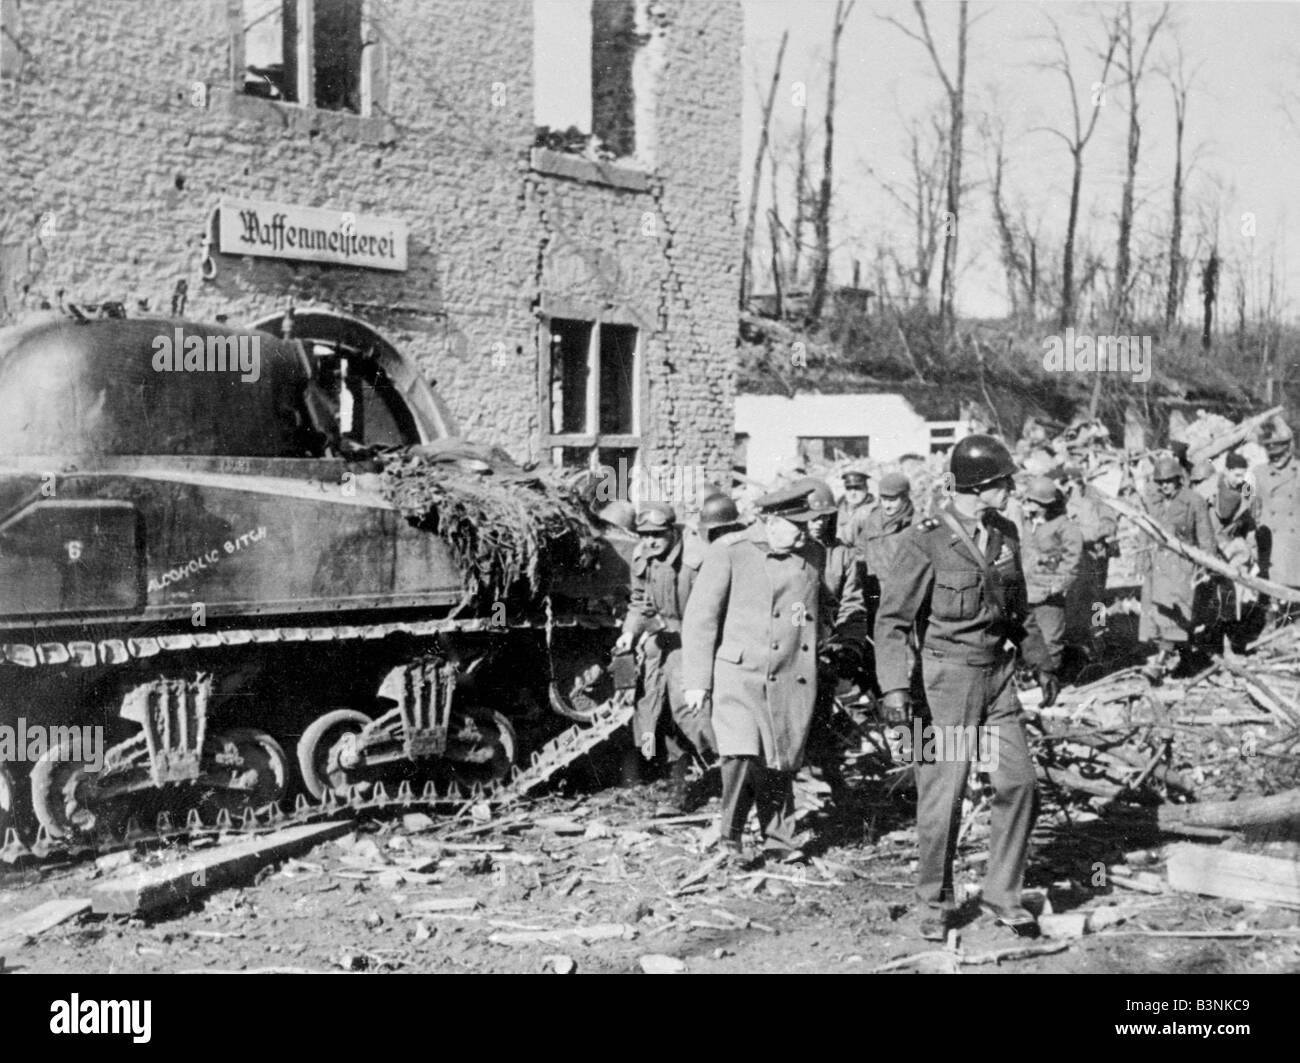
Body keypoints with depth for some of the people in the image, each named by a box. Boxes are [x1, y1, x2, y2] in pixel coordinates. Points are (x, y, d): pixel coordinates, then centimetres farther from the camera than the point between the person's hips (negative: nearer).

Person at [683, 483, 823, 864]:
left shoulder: (812, 556, 10)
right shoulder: (729, 552, -5)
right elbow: (700, 617, -3)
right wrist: (697, 682, -5)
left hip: (792, 681, 4)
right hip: (740, 675, -4)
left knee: (782, 763, 7)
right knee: (743, 755, -17)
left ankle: (778, 837, 26)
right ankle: (730, 836, 3)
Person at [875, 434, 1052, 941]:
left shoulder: (1004, 533, 7)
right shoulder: (924, 542, -13)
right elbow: (892, 619, -12)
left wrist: (1040, 662, 24)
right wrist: (894, 686, -19)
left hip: (998, 673, 6)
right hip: (947, 675, -6)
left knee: (1018, 781, 2)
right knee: (943, 793, 0)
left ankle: (1003, 895, 16)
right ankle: (936, 904, 17)